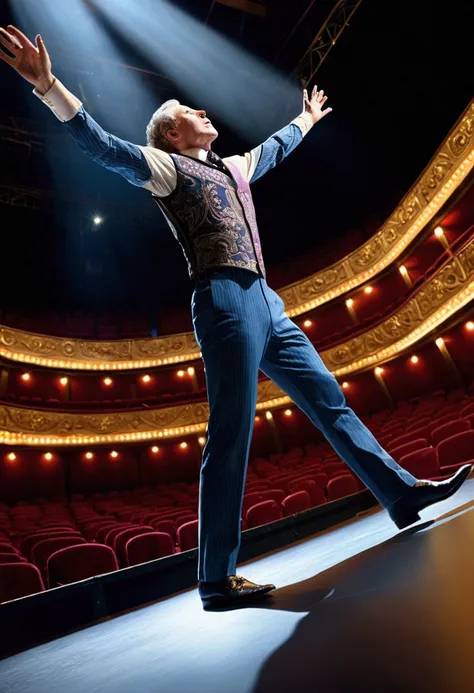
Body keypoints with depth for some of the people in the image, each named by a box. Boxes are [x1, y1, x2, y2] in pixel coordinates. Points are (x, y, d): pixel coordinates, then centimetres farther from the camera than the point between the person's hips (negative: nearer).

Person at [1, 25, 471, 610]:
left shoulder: (233, 167, 31)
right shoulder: (165, 166, 10)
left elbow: (275, 147, 48)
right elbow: (103, 146, -4)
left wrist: (306, 119, 62)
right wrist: (50, 87, -15)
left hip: (266, 305, 9)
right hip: (226, 303, -8)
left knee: (329, 400, 9)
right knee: (232, 435, -11)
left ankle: (403, 494, 21)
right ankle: (217, 579, -1)